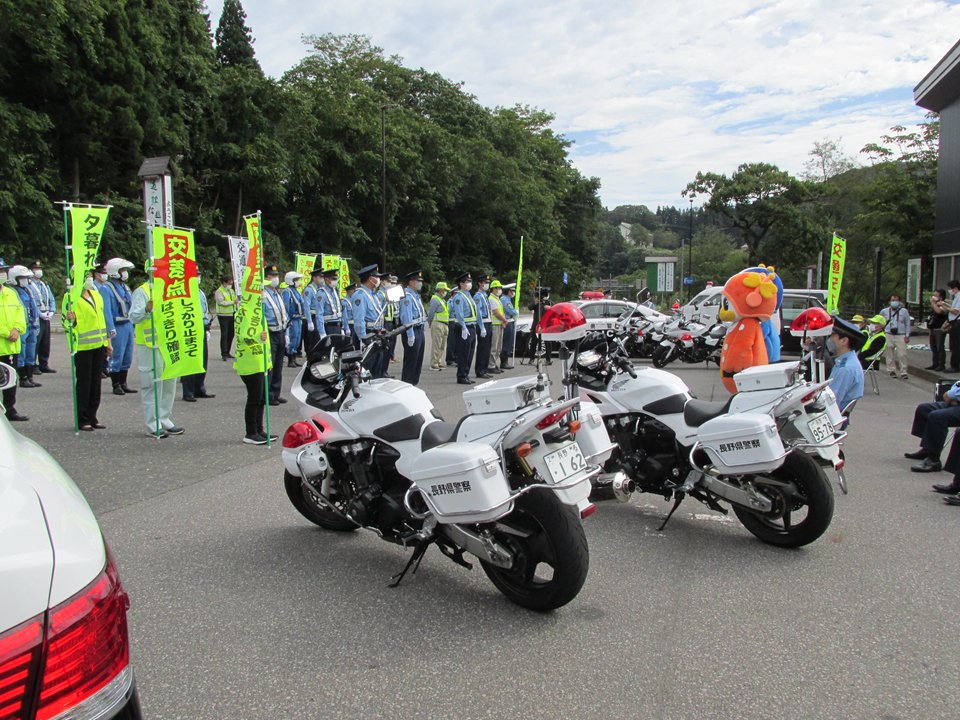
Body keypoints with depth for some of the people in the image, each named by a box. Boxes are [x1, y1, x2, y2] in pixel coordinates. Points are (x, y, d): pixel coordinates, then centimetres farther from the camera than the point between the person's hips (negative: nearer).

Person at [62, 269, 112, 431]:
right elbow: (67, 324, -10)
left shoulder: (96, 295, 13)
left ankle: (92, 417, 18)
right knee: (84, 382, -2)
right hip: (83, 346, -7)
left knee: (96, 381, 10)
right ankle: (82, 419, 5)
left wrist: (108, 341, 19)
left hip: (99, 345, 7)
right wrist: (70, 320, -33)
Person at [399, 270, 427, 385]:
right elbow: (406, 317, -23)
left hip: (420, 330, 10)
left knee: (418, 360, 15)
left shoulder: (416, 295, 15)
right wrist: (410, 335, -26)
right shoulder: (407, 297, -16)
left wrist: (421, 332, 18)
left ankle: (414, 382, 24)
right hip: (412, 332, -10)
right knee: (410, 360, -5)